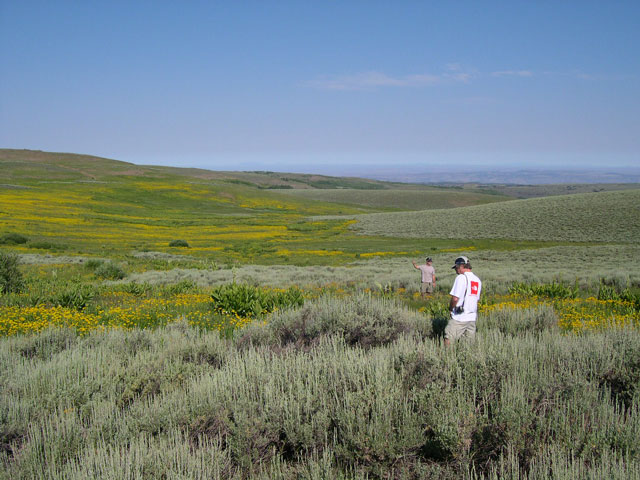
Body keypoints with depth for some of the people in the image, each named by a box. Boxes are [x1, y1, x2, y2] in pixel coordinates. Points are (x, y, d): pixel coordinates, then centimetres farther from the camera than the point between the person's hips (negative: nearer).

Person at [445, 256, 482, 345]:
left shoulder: (461, 277, -11)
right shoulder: (477, 280, 12)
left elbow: (455, 298, -16)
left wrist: (451, 308, 0)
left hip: (459, 317, -8)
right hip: (472, 317, 8)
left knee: (448, 340, -5)